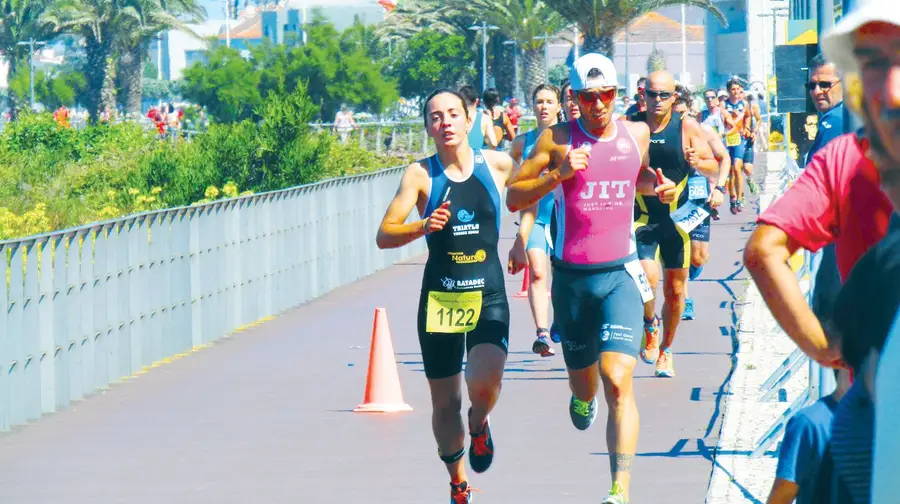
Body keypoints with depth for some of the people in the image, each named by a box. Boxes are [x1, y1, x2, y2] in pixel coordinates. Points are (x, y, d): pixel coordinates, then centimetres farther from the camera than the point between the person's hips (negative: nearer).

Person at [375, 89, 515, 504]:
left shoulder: (497, 165, 0)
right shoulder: (420, 175, -5)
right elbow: (384, 236, -11)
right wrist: (423, 226, -27)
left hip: (489, 295, 0)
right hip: (440, 296, 0)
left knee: (485, 382, -23)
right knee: (445, 403, 7)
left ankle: (479, 424, 13)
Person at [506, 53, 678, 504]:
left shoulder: (637, 133, 5)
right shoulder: (557, 140, -4)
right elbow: (513, 198, -5)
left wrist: (657, 186, 5)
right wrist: (558, 175, -20)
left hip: (620, 272, 0)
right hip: (572, 276, 0)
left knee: (618, 381, -17)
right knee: (582, 377, 16)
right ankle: (582, 398, 57)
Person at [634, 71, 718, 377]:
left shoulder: (687, 128, -3)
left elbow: (713, 166, 1)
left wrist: (698, 163, -21)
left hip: (677, 217, 1)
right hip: (641, 217, -1)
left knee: (675, 289, 9)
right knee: (646, 277, -21)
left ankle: (665, 350, 30)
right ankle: (649, 325, 10)